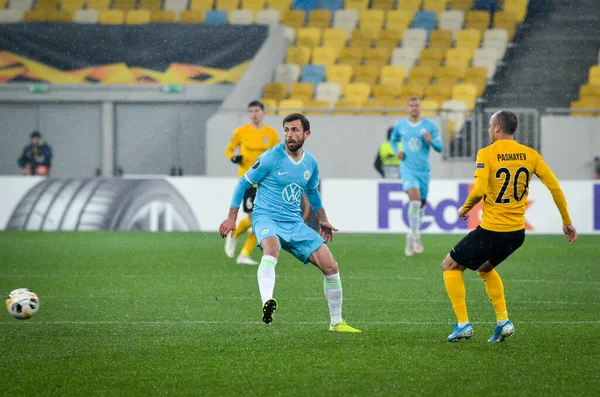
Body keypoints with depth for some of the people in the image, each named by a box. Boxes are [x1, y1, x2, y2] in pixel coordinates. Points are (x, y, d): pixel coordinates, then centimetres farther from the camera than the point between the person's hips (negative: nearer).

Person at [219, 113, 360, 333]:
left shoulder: (310, 163, 7)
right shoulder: (271, 158, -9)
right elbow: (243, 183, 0)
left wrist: (323, 220, 36)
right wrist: (232, 218, -3)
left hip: (295, 224, 6)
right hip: (266, 218, -6)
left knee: (330, 266, -2)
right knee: (272, 246, -41)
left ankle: (336, 322, 14)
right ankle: (267, 302, -62)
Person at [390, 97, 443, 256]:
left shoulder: (429, 125, 1)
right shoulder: (400, 126, 5)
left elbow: (440, 147, 2)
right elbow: (393, 140, 24)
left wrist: (431, 141, -20)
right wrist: (397, 151, 3)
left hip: (423, 170, 2)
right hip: (407, 168, -2)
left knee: (421, 203, 9)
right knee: (414, 198, -23)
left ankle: (412, 237, 28)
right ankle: (416, 236, -18)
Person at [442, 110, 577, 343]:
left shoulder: (487, 154, -11)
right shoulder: (530, 154, 3)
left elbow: (479, 190, -23)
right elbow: (554, 187, 1)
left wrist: (465, 208, -2)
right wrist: (567, 222, 9)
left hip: (491, 231, -6)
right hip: (517, 232, 6)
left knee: (450, 267, 13)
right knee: (485, 268, 31)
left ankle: (463, 324, 4)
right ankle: (503, 321, 18)